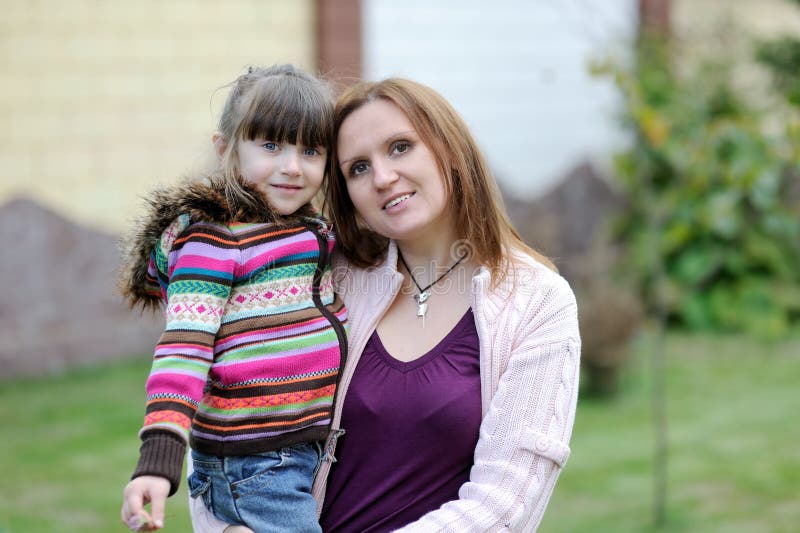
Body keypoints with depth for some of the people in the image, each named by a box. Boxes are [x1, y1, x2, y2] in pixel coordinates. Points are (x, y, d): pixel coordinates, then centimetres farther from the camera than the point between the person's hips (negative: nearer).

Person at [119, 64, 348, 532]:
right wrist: (159, 462, -30)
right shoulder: (214, 241, -13)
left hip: (317, 448, 8)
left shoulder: (315, 229, 10)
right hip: (254, 465, -8)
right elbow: (183, 349, -21)